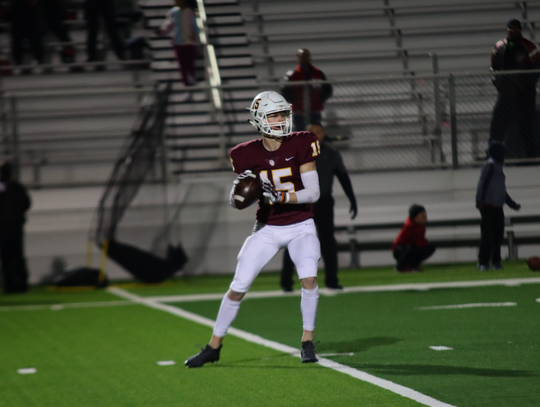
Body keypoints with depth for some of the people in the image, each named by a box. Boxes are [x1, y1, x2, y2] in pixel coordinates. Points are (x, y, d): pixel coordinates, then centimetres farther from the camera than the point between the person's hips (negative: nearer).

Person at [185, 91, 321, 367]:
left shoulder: (300, 145, -12)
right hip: (267, 228, 1)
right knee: (238, 287, -2)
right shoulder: (247, 155, -7)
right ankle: (214, 346, 13)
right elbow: (237, 202, 1)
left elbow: (313, 193, -15)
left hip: (300, 227, -1)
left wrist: (280, 196, -28)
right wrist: (239, 189, -22)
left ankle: (307, 341, -6)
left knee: (308, 278, -24)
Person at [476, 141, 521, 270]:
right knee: (487, 234, -11)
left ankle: (496, 261, 15)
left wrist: (512, 204, 33)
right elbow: (483, 182, -17)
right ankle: (483, 262, -11)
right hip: (488, 206, -9)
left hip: (497, 206, 9)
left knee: (498, 235, 8)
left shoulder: (497, 166, 22)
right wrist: (480, 200, -28)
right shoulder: (490, 165, -5)